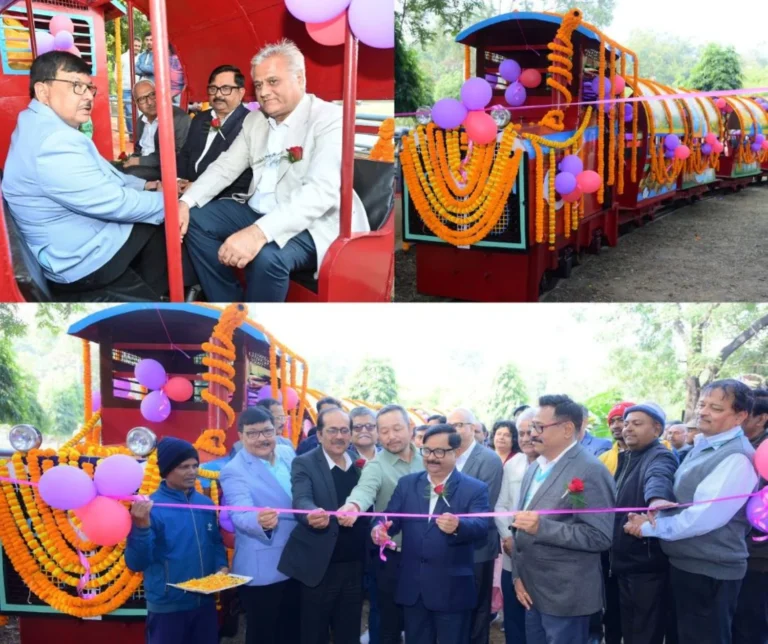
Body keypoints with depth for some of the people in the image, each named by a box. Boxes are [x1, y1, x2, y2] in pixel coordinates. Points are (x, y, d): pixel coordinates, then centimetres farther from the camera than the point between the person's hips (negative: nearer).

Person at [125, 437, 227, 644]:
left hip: (205, 603, 5)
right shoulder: (150, 508, -13)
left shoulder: (205, 504, 3)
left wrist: (222, 567, -2)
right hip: (167, 607, -5)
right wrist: (141, 527, -31)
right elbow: (136, 563, -16)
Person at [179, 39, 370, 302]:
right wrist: (186, 201, -8)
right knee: (196, 219, -2)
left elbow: (322, 190, -30)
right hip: (258, 212, 8)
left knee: (267, 256, -35)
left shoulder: (329, 118, -16)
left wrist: (260, 231, -43)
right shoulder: (254, 119, 10)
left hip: (309, 223, -8)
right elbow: (225, 166, 13)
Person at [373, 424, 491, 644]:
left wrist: (458, 526, -42)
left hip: (452, 590, -3)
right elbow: (391, 517, 0)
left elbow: (481, 527, -20)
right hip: (412, 587, 4)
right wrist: (381, 529, -24)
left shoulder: (475, 489, -5)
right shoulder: (407, 484, 8)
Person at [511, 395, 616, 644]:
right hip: (532, 591, 7)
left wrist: (542, 527, -27)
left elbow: (600, 537, -21)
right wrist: (518, 575, 6)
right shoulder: (535, 468, 10)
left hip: (565, 597, -7)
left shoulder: (590, 471, -15)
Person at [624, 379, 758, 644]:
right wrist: (653, 516, -4)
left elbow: (704, 516, -27)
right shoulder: (702, 445, 9)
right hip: (685, 563, 9)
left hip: (710, 571, -9)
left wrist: (650, 527, -17)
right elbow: (680, 500, 16)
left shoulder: (737, 458, -22)